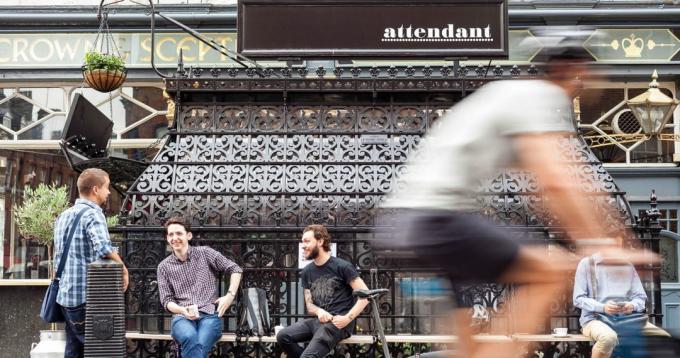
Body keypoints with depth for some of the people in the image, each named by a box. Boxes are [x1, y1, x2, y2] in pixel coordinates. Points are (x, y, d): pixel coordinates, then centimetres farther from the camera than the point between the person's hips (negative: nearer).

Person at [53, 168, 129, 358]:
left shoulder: (63, 215, 15)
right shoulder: (92, 214, -13)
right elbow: (103, 248, -29)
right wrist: (123, 268, -15)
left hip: (66, 294, 9)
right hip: (86, 296, -8)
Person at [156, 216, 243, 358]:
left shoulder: (204, 253, 7)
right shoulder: (164, 267, 11)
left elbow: (235, 269, 10)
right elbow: (166, 300, 9)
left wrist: (230, 295, -3)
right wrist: (182, 310, -12)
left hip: (209, 314, -1)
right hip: (182, 317, 1)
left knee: (199, 344, -34)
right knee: (190, 337, -37)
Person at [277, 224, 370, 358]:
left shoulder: (342, 266, -6)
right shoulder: (307, 271, 14)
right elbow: (309, 305, 15)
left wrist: (348, 318, -19)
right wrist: (319, 311, -9)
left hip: (337, 323, -7)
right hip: (318, 320, 7)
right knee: (283, 336, -15)